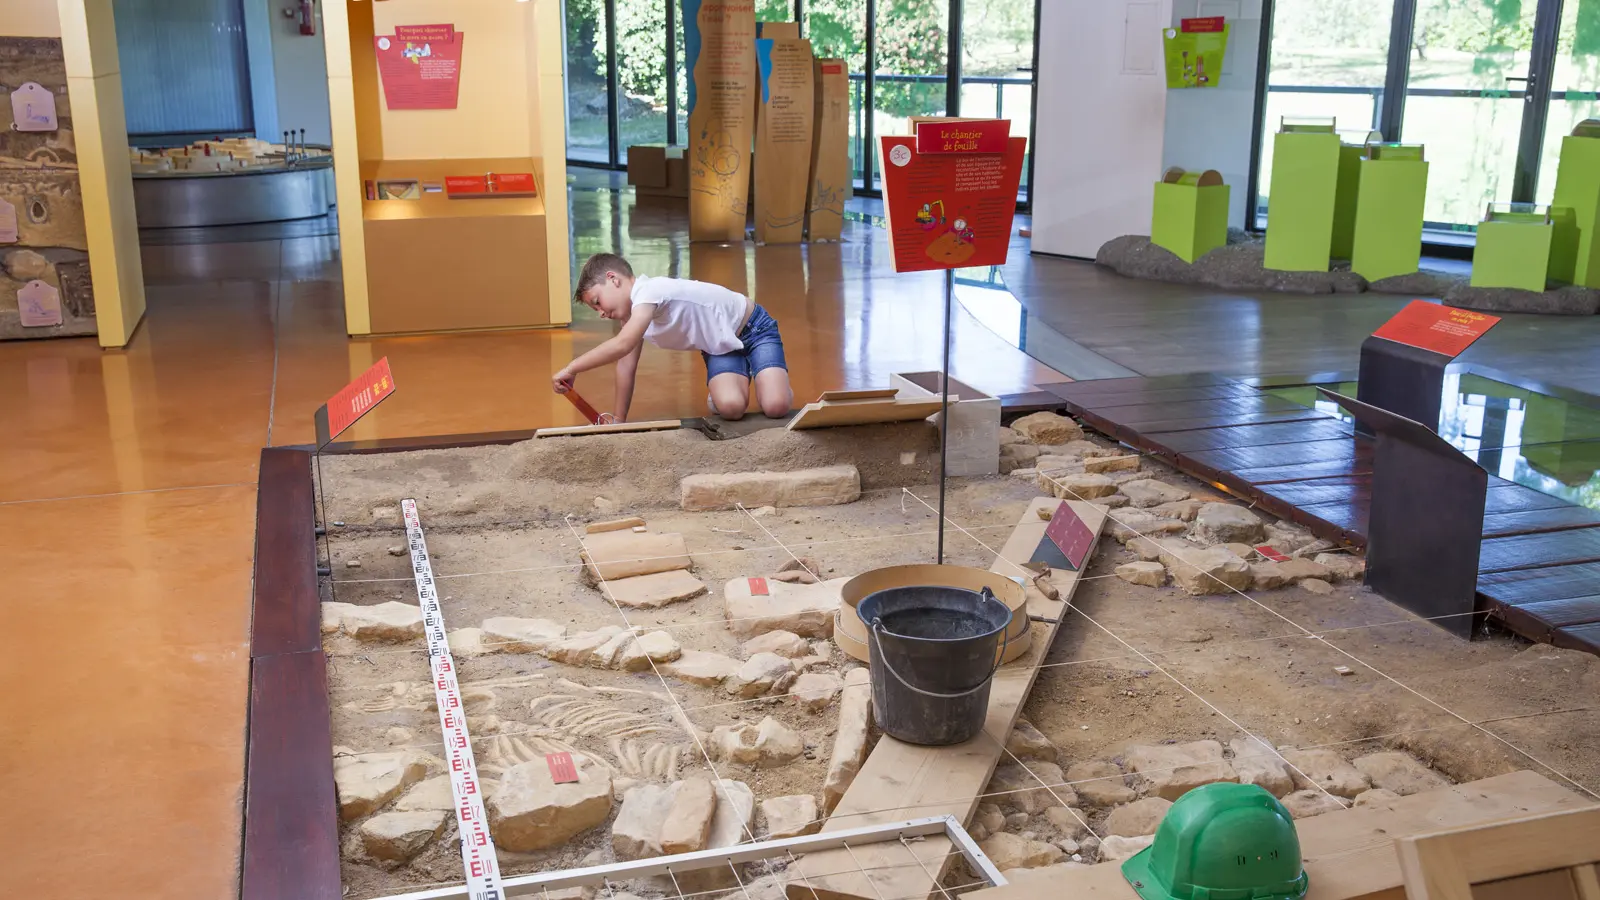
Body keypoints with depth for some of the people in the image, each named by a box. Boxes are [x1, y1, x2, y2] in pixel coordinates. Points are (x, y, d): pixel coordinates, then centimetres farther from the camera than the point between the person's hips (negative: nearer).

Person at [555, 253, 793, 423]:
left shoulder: (649, 292, -29)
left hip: (754, 329, -7)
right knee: (730, 407, -24)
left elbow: (622, 344, -41)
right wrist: (618, 419, 2)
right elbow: (626, 364, 3)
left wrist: (571, 369, -37)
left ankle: (775, 380, 7)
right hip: (722, 348, 7)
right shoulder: (632, 311, 0)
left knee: (775, 407, -27)